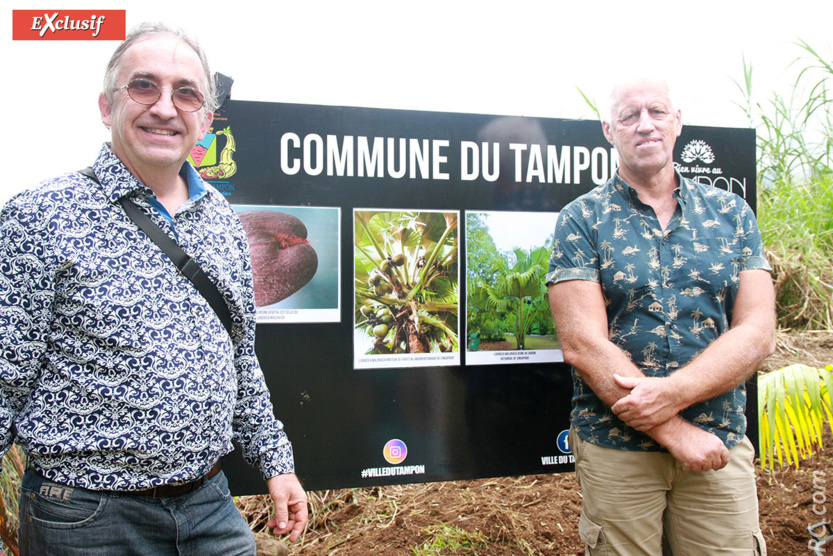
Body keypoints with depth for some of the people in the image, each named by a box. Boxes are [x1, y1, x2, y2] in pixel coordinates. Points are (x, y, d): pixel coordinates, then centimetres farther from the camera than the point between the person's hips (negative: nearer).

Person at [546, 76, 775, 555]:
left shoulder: (732, 213, 6)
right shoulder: (582, 219, -3)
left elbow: (757, 333, -3)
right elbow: (583, 345, -11)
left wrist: (671, 394, -17)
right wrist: (674, 431, -14)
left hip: (721, 443, 3)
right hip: (616, 449, -2)